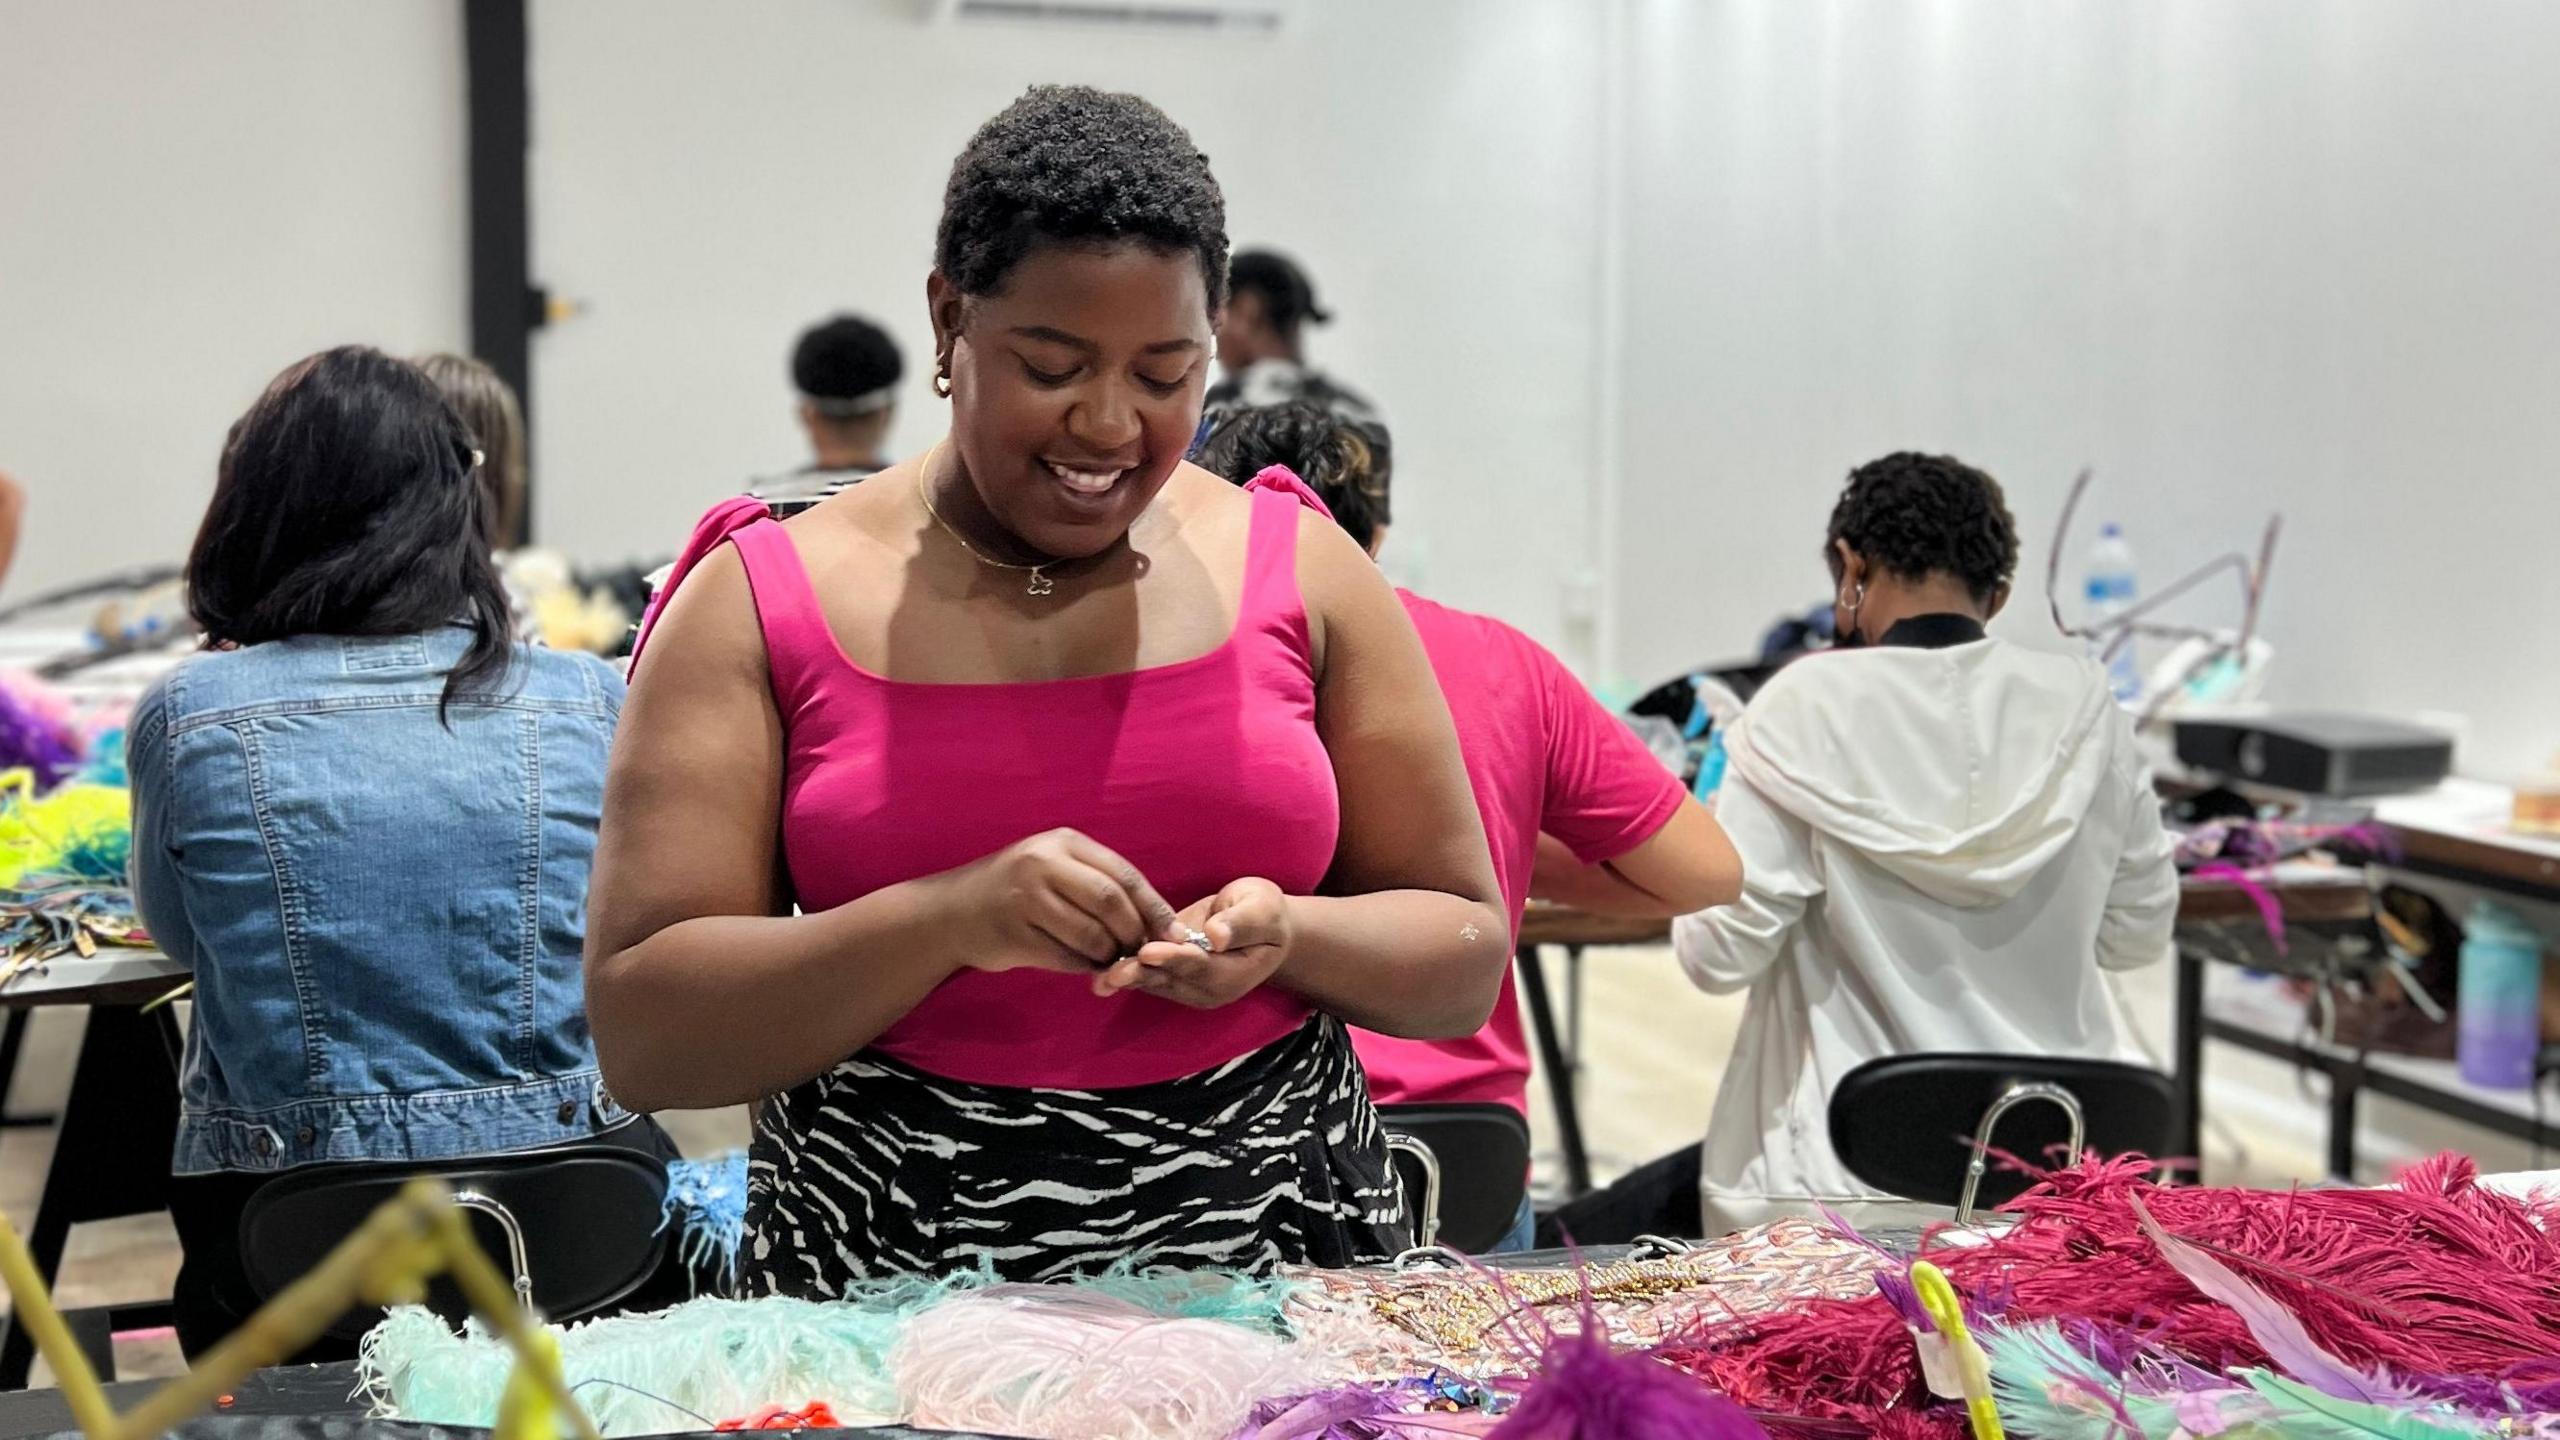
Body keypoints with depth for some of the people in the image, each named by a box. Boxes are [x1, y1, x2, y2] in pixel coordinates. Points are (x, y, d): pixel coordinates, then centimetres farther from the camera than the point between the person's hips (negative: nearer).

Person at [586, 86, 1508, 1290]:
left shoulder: (1303, 574, 6)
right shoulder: (760, 604, 1)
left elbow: (1466, 956, 11)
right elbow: (641, 1034, -4)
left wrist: (1290, 937, -10)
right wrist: (953, 923, -18)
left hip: (1273, 1264, 1)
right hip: (888, 1292, -1)